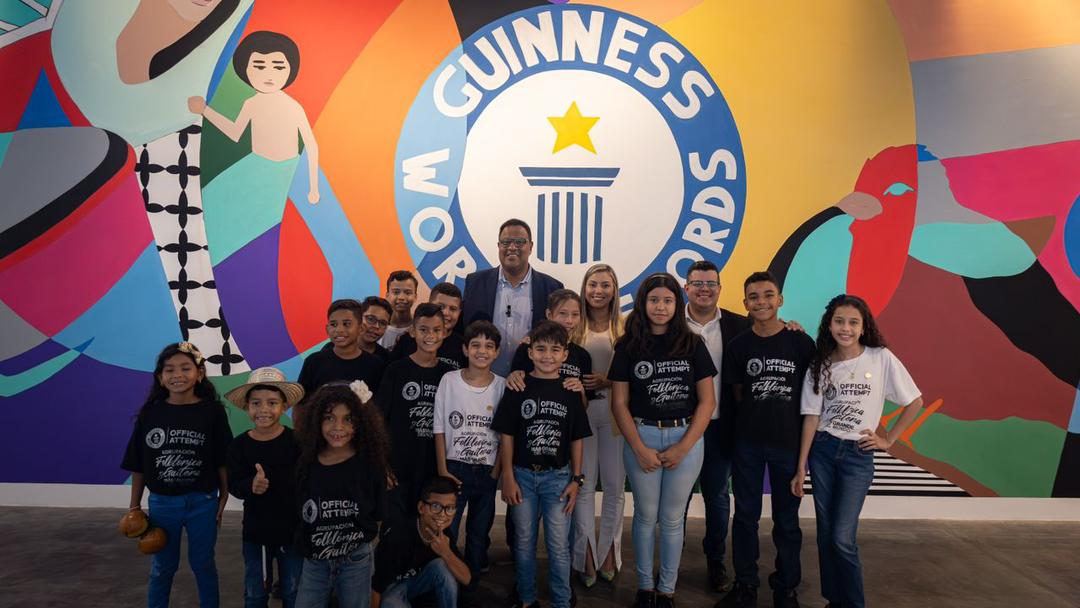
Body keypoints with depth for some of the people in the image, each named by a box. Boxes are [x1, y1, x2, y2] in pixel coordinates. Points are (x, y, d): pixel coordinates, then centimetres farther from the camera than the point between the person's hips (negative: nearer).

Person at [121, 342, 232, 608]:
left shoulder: (212, 411, -10)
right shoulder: (150, 413, -5)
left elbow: (222, 461, -5)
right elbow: (138, 465, 1)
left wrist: (223, 499, -3)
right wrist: (135, 506, 4)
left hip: (202, 502, -1)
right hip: (161, 503, 2)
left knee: (203, 564, 15)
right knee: (162, 567, 19)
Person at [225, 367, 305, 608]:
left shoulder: (297, 440, -13)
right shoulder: (239, 445, -6)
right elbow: (234, 485, -14)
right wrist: (251, 485, -33)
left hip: (293, 531, -1)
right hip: (255, 532, 2)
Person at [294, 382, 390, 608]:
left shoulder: (370, 463, -9)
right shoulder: (306, 463, -3)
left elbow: (378, 515, 1)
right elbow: (298, 513, 8)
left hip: (357, 560, -2)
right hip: (314, 561, 2)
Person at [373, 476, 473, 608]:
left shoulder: (444, 536, -15)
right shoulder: (397, 537, -33)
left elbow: (466, 579, -17)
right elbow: (375, 588, -24)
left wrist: (446, 553, -33)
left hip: (416, 582, 5)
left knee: (441, 565, -24)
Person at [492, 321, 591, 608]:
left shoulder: (570, 391, 0)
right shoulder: (518, 388, -3)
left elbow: (576, 439, 4)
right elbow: (506, 435, -2)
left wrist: (576, 479, 1)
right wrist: (508, 477, -5)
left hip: (558, 476, 0)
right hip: (523, 475, 0)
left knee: (559, 546, 4)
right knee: (524, 541, 11)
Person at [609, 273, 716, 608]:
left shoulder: (692, 344, 0)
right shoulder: (628, 346, -1)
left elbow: (707, 400, -2)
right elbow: (619, 403, -1)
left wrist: (683, 446, -9)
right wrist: (639, 448, -9)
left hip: (686, 438, 0)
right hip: (641, 437, 0)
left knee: (672, 518, 10)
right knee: (646, 516, 11)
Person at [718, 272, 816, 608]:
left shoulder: (801, 343, -6)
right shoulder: (738, 346, -1)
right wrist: (756, 416, 1)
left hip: (788, 442, -1)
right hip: (748, 442, 1)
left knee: (786, 518, 11)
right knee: (745, 515, 11)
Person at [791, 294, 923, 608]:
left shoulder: (881, 358, -7)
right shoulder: (820, 364, -1)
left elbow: (915, 402, 0)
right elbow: (812, 416, -1)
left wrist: (888, 439, -2)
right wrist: (801, 467, -3)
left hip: (858, 455, -2)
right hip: (822, 451, 3)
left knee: (842, 538, -6)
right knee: (825, 534, 7)